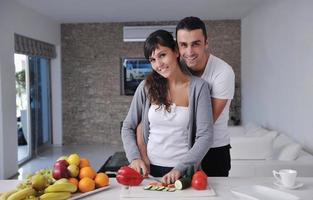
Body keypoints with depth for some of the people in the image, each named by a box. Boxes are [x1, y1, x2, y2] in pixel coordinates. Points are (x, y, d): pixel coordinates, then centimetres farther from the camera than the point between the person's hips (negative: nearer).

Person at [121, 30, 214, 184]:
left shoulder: (198, 87, -7)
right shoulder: (146, 87, -1)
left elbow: (205, 136, -10)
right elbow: (128, 127, 6)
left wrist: (180, 168, -19)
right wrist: (135, 157, -8)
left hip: (184, 171, -1)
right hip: (149, 170, 2)